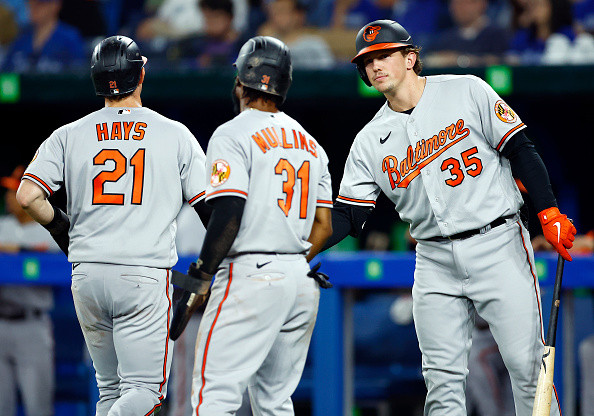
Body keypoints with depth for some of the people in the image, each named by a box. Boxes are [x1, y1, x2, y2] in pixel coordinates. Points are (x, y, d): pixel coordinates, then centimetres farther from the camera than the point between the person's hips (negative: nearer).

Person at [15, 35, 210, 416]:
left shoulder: (68, 135, 5)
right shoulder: (175, 135, 2)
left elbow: (28, 195, -6)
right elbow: (209, 204, 2)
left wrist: (60, 228, 13)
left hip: (87, 275, 3)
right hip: (146, 277, -3)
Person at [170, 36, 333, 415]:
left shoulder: (233, 135, -6)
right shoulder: (310, 143, 18)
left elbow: (229, 215, -16)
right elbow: (323, 226, 15)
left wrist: (200, 282, -12)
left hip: (250, 276, -8)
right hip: (303, 282, 8)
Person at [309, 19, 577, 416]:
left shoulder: (467, 92, 0)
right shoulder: (371, 141, 9)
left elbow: (520, 151, -2)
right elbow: (348, 216, 7)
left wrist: (550, 214, -13)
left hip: (497, 245, -4)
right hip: (435, 261, 4)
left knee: (527, 365, -8)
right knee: (442, 380, -1)